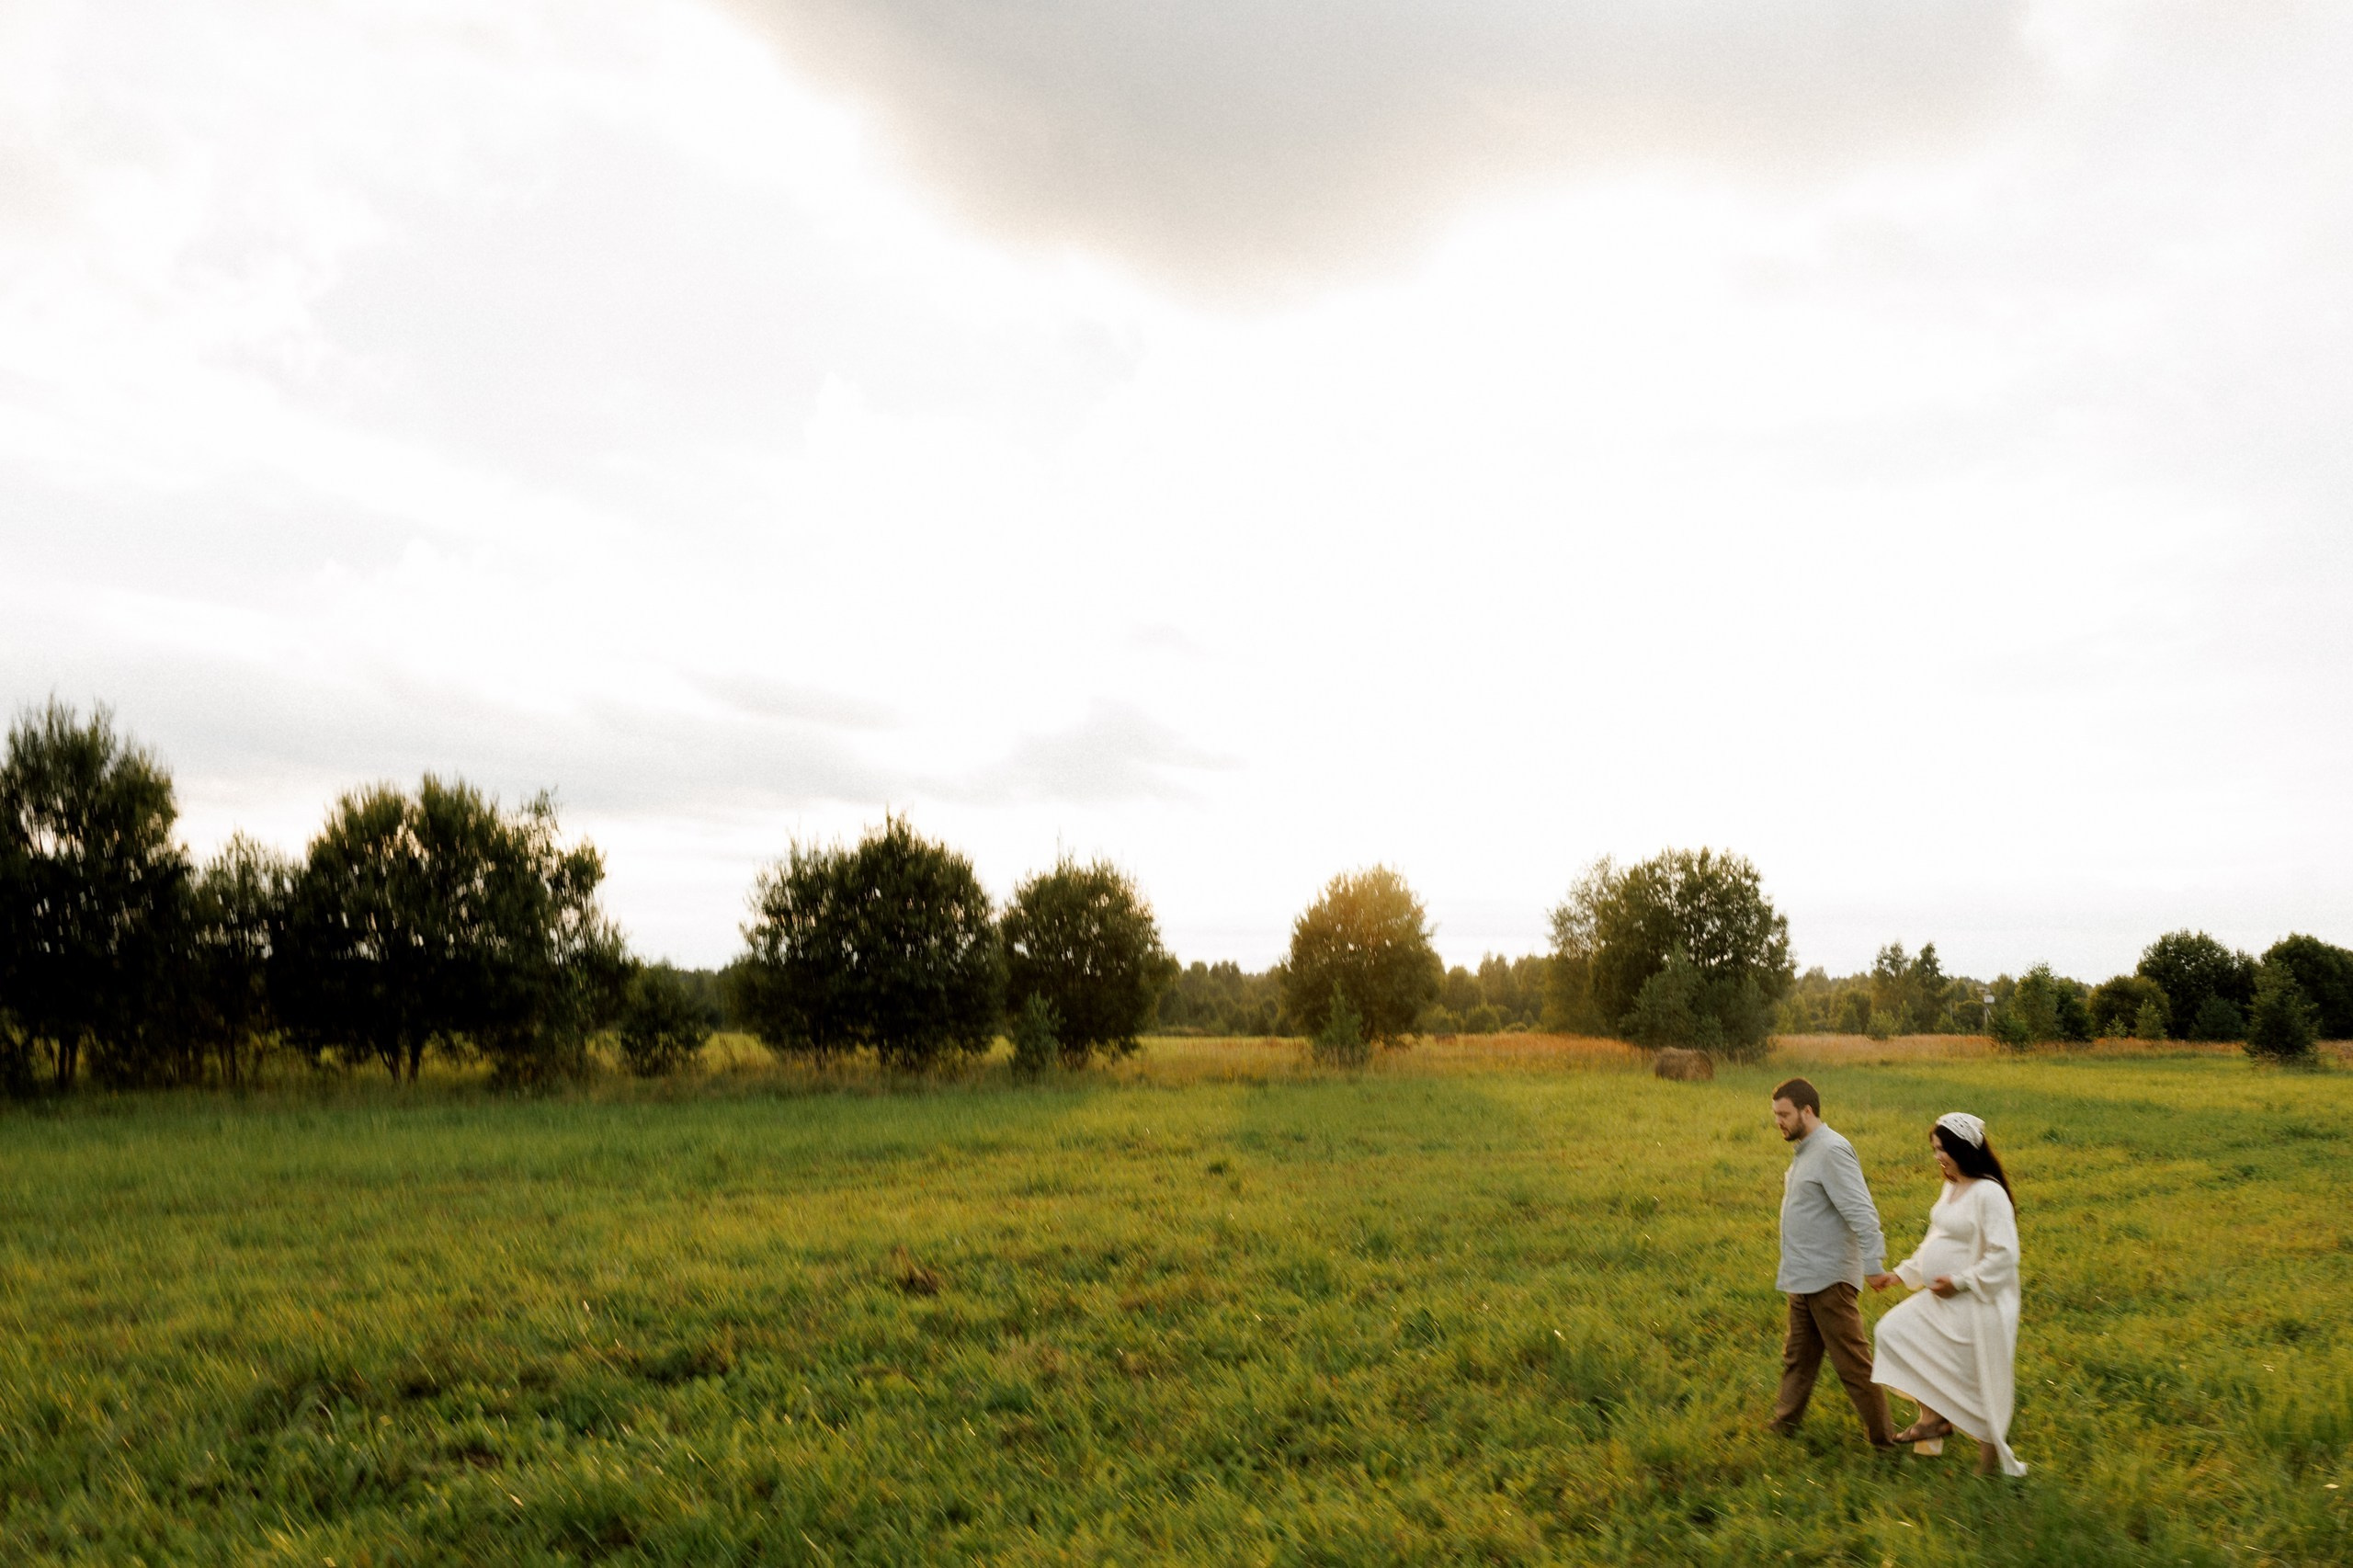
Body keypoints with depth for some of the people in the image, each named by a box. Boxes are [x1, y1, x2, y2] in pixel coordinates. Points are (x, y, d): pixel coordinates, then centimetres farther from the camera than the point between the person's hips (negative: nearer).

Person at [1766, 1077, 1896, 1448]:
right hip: (1803, 1278, 10)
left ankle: (1881, 1434, 12)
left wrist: (1874, 1264, -29)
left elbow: (1861, 1212, -24)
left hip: (1828, 1278, -10)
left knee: (1851, 1361, 1)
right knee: (1798, 1356, 18)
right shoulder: (1803, 1151, 12)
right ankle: (1785, 1421, 28)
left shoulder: (1831, 1151, -18)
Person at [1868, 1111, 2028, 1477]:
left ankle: (1991, 1457, 21)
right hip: (1940, 1300, 9)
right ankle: (1933, 1417, 12)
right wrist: (1901, 1273, 13)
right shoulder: (1951, 1188, 8)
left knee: (1979, 1382, 3)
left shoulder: (1989, 1193, -20)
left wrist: (1960, 1281, -22)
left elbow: (2004, 1255, -23)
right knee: (1895, 1331, 6)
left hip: (1977, 1305, -9)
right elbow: (1936, 1242, 17)